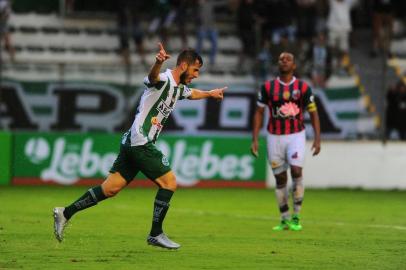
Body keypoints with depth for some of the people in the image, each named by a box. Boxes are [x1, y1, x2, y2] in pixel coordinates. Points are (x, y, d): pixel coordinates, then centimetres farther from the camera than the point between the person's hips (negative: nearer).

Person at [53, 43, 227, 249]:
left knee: (110, 189, 6)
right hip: (140, 143, -9)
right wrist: (158, 62, -61)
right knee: (169, 182, -6)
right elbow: (153, 76, -38)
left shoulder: (179, 88, 17)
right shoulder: (163, 79, -12)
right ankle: (155, 234, 0)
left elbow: (192, 93, 42)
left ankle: (65, 213, 8)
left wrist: (210, 94, 59)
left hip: (133, 144, 9)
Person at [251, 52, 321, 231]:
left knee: (296, 171, -17)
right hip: (275, 137, 2)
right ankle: (285, 219, 17)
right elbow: (259, 112, 6)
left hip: (296, 136, -2)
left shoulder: (303, 87, -1)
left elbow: (313, 113, 4)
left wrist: (317, 139, -5)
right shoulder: (268, 87, 1)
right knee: (280, 178, 5)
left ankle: (296, 217, -6)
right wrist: (254, 139, 0)